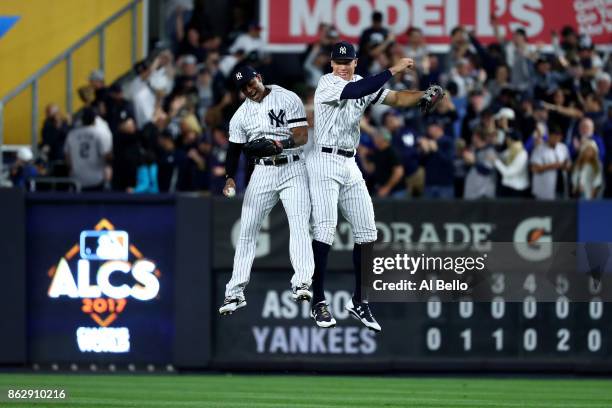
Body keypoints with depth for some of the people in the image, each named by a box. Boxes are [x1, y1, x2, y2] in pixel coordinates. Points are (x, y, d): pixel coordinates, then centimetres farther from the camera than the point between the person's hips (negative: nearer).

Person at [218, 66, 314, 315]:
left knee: (299, 224, -19)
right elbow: (235, 149, 9)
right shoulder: (241, 114, 7)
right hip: (262, 172, 4)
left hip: (293, 170, -4)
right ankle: (235, 293, 6)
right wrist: (230, 178, -7)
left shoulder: (288, 99, -5)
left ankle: (302, 283, -27)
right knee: (247, 230, 1)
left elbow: (302, 136, -12)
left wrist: (281, 144, -31)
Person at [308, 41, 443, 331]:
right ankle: (318, 302, -10)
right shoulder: (327, 83, -10)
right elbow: (355, 92, -28)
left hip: (350, 166, 7)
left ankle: (359, 301, 12)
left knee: (366, 231, 4)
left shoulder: (363, 84, 11)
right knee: (325, 228, -14)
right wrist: (393, 71, -28)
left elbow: (396, 98, 6)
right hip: (324, 163, -7)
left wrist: (424, 96, -12)